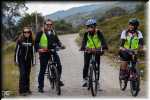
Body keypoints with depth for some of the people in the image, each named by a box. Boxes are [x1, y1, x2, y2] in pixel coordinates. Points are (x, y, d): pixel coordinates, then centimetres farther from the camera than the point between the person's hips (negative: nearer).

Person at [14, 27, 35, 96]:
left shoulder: (31, 41, 5)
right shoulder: (20, 40, -5)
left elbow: (32, 52, 10)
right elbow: (17, 50, -3)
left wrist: (33, 61, 10)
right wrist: (16, 60, -6)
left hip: (28, 60, 4)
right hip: (21, 60, -4)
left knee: (27, 75, 7)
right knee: (23, 74, -12)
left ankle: (27, 89, 18)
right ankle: (22, 90, -11)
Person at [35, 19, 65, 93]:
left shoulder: (53, 33, 12)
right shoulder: (40, 33, -3)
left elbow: (57, 40, 18)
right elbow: (36, 42, -5)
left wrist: (61, 45, -1)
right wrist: (38, 49, -22)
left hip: (53, 51, 4)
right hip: (44, 53, -4)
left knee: (59, 66, -10)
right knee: (42, 70, 1)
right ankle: (40, 86, 10)